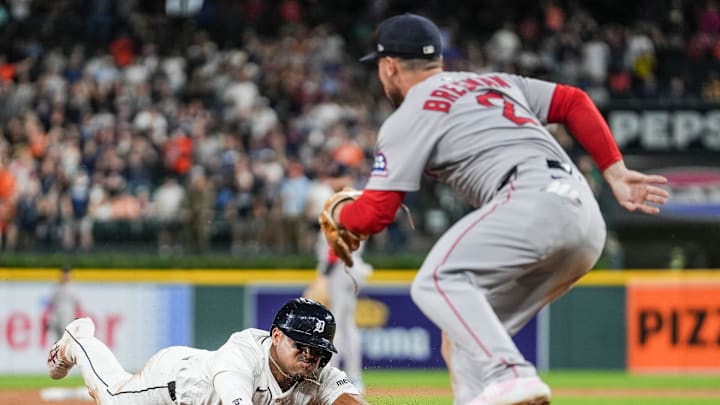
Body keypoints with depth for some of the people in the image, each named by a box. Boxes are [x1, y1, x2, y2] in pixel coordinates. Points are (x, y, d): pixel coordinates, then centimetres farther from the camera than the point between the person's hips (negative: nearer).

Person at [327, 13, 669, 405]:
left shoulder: (408, 117, 8)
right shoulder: (496, 82, 30)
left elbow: (373, 214, 4)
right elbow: (573, 102, 23)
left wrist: (338, 212, 26)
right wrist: (615, 174, 18)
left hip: (536, 203, -8)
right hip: (588, 225, 8)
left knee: (437, 281, -20)